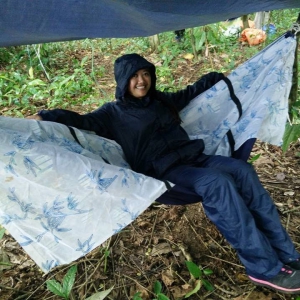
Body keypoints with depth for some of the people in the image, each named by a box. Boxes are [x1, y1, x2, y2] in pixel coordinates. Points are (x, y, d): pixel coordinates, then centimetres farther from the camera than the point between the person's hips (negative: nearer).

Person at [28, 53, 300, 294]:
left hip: (193, 157, 7)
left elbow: (190, 93, 33)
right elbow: (82, 122, -8)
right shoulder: (113, 113, 4)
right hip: (164, 172, -6)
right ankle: (265, 268, -22)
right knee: (217, 183, -32)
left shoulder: (160, 100, 20)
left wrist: (218, 77, 40)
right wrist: (45, 117, -23)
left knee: (242, 170, -18)